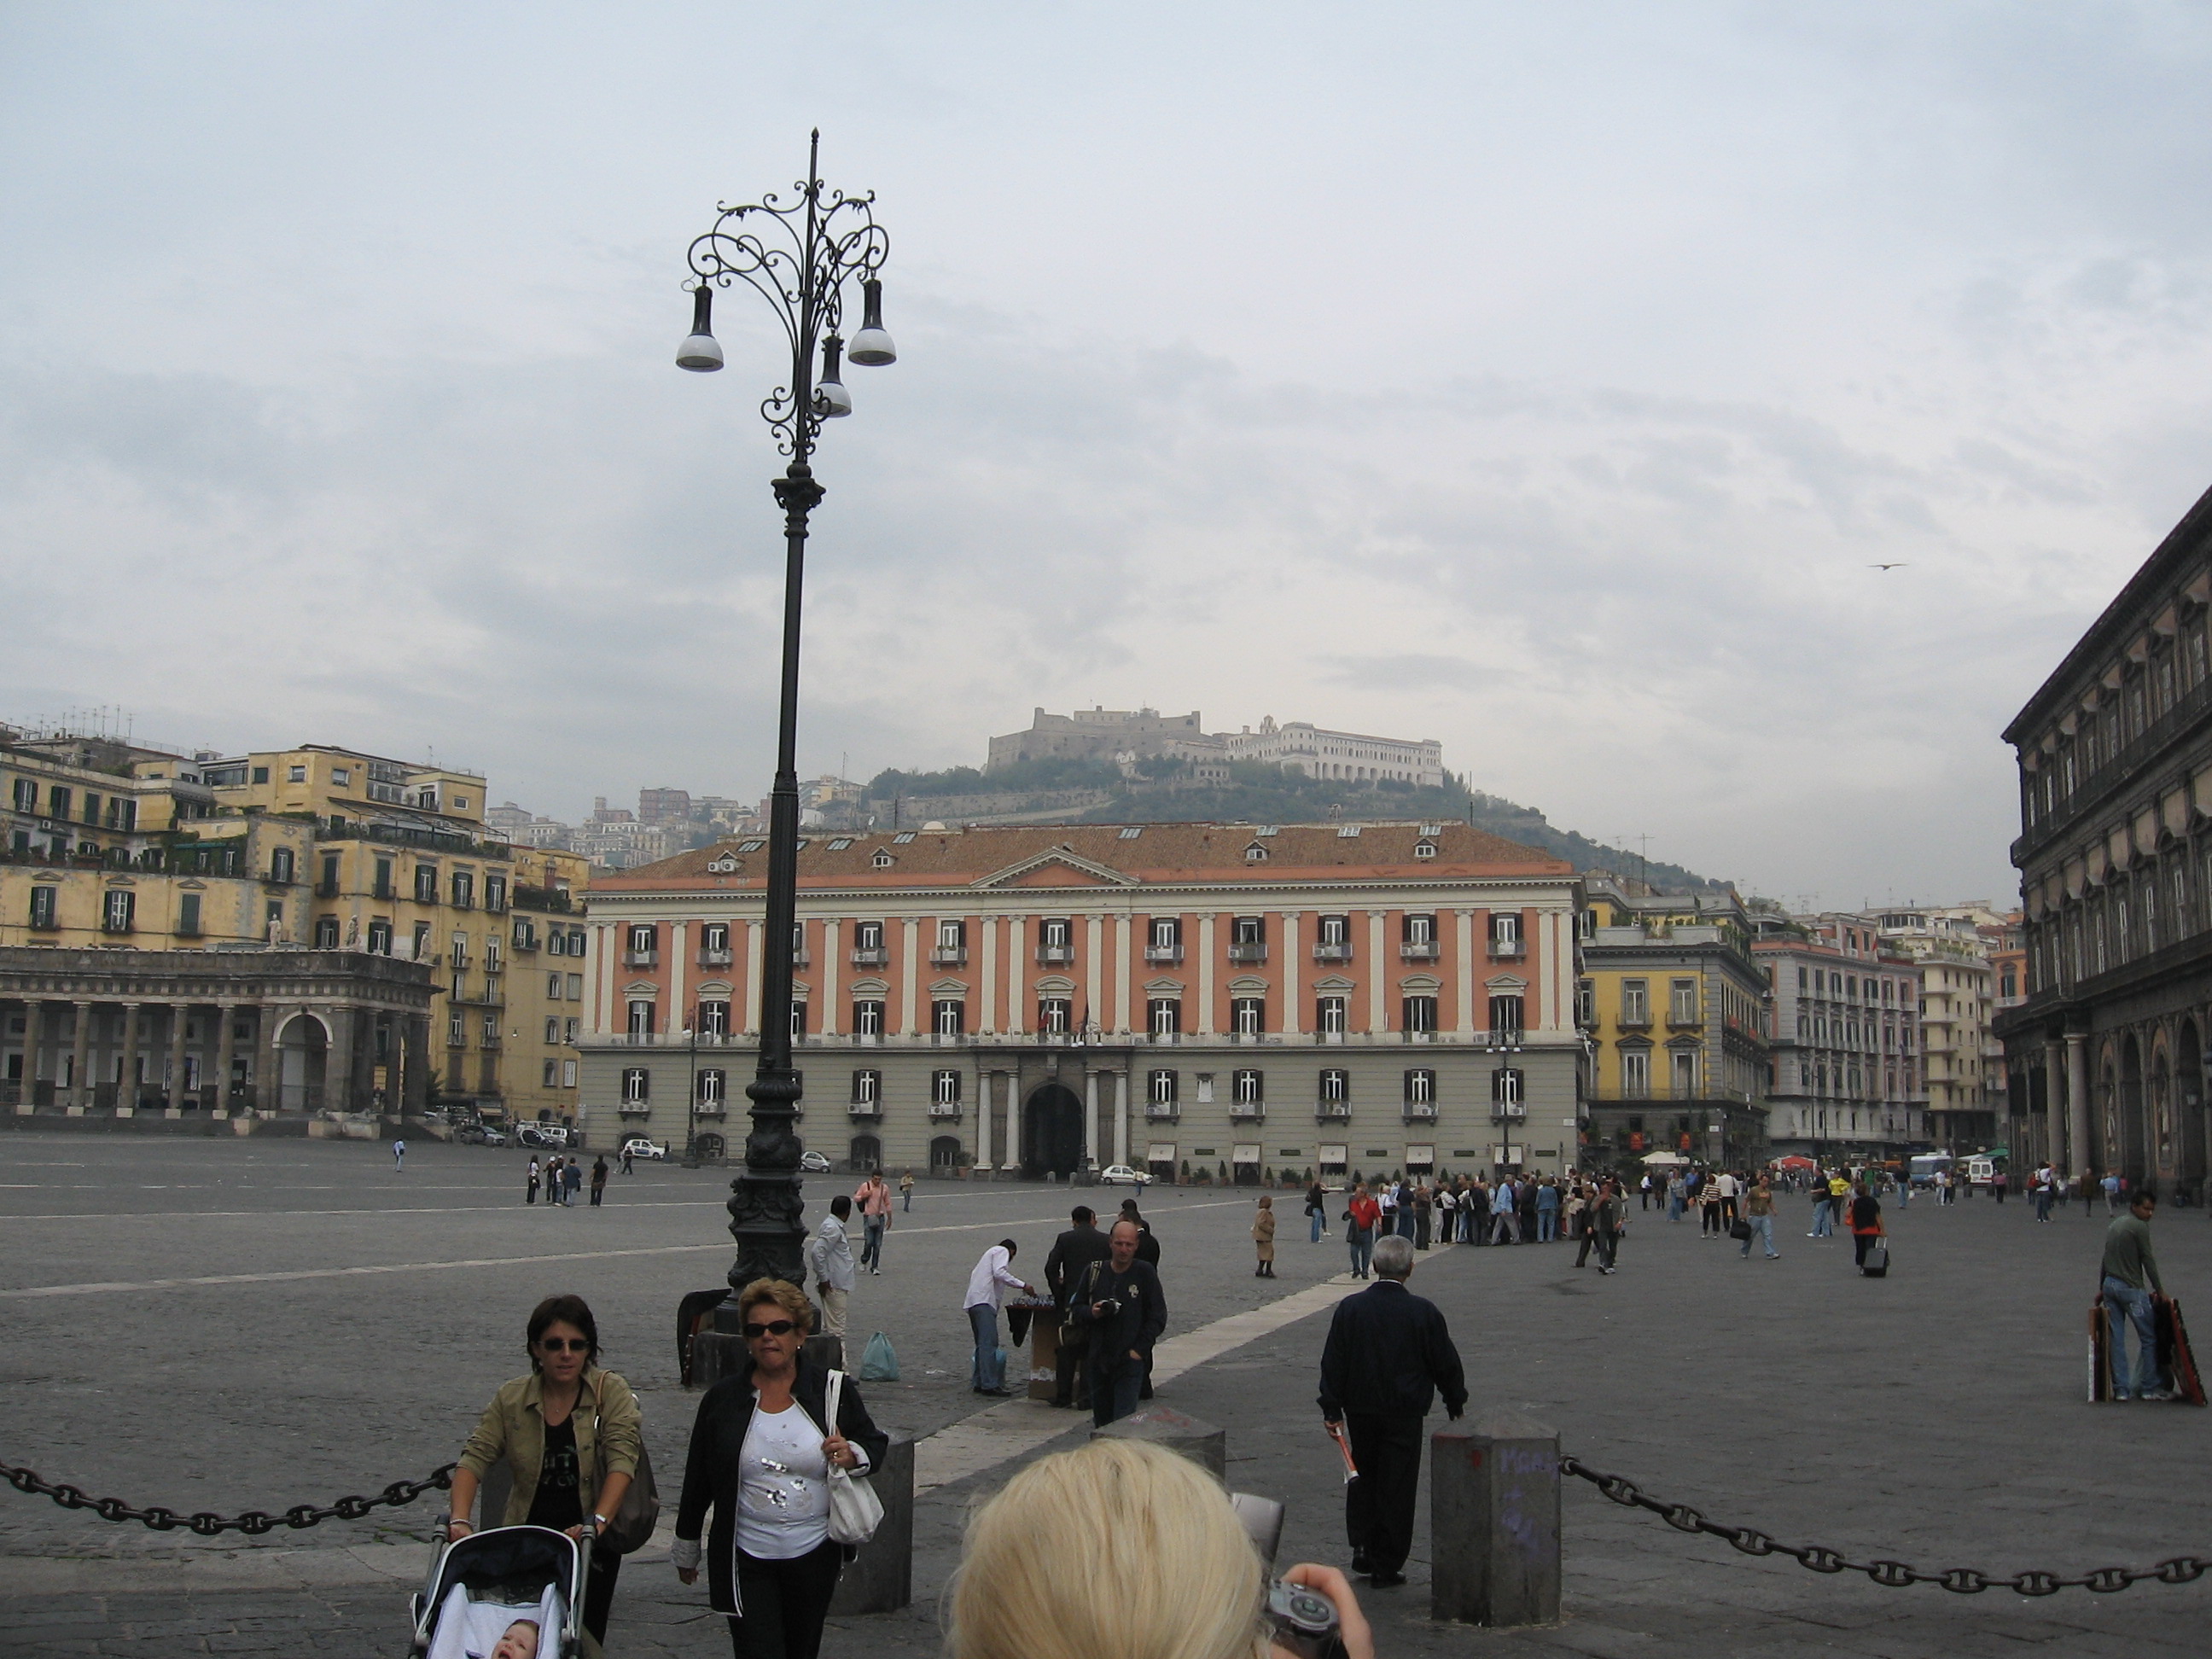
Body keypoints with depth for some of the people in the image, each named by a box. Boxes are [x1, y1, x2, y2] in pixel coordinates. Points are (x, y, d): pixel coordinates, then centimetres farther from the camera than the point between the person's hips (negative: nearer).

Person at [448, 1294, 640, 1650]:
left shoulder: (611, 1392, -6)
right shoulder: (511, 1398, 1)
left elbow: (622, 1460, -16)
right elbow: (475, 1457, -6)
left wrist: (598, 1523, -29)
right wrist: (459, 1520, -21)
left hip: (589, 1542, -2)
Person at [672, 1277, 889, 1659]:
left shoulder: (833, 1391, -1)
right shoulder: (722, 1399, 1)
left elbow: (876, 1444, 8)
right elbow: (697, 1480, 9)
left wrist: (854, 1456, -15)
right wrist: (686, 1548, 15)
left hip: (815, 1556, 1)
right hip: (745, 1562, -1)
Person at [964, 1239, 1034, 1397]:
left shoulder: (990, 1253, 33)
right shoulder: (1002, 1251, 6)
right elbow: (999, 1273, -12)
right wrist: (1022, 1285, -11)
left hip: (973, 1303, 10)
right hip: (984, 1301, -10)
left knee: (983, 1344, 12)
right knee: (989, 1343, -15)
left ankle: (979, 1383, 10)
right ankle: (990, 1384, -22)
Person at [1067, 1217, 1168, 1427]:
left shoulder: (1145, 1272, -3)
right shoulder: (1094, 1271, 5)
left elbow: (1158, 1317, 0)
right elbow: (1075, 1306, 12)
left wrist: (1139, 1349, -7)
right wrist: (1091, 1313, -10)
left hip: (1130, 1360, -3)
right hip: (1098, 1359, 4)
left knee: (1124, 1421, -12)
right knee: (1101, 1417, 11)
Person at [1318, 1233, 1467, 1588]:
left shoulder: (1350, 1308, -6)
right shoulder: (1424, 1313, -11)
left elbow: (1333, 1363, -3)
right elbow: (1446, 1364, -2)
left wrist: (1332, 1410, 4)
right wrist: (1456, 1402, 14)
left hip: (1360, 1411, 2)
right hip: (1405, 1413, -2)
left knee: (1363, 1478, 20)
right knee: (1396, 1487, 6)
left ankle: (1362, 1546, 13)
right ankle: (1386, 1566, 10)